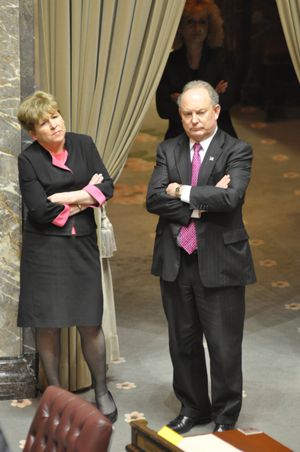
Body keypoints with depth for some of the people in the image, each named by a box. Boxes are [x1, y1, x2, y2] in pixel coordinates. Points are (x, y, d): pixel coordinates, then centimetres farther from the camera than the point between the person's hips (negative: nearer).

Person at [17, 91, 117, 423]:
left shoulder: (83, 145, 4)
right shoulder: (28, 159, -5)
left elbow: (107, 187, -4)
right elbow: (39, 211, -14)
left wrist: (64, 199, -13)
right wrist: (86, 195, -7)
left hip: (82, 246, 2)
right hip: (44, 250, -2)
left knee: (90, 323, 2)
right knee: (47, 324, 3)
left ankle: (101, 391, 18)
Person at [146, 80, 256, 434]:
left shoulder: (237, 151, -5)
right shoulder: (168, 150, 6)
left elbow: (230, 197, -22)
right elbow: (154, 199, -6)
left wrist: (182, 191, -13)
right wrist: (200, 204, -16)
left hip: (219, 262, -4)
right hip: (175, 261, 4)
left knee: (224, 346, 4)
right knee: (183, 343, 15)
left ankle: (225, 416, 22)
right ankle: (193, 408, 32)